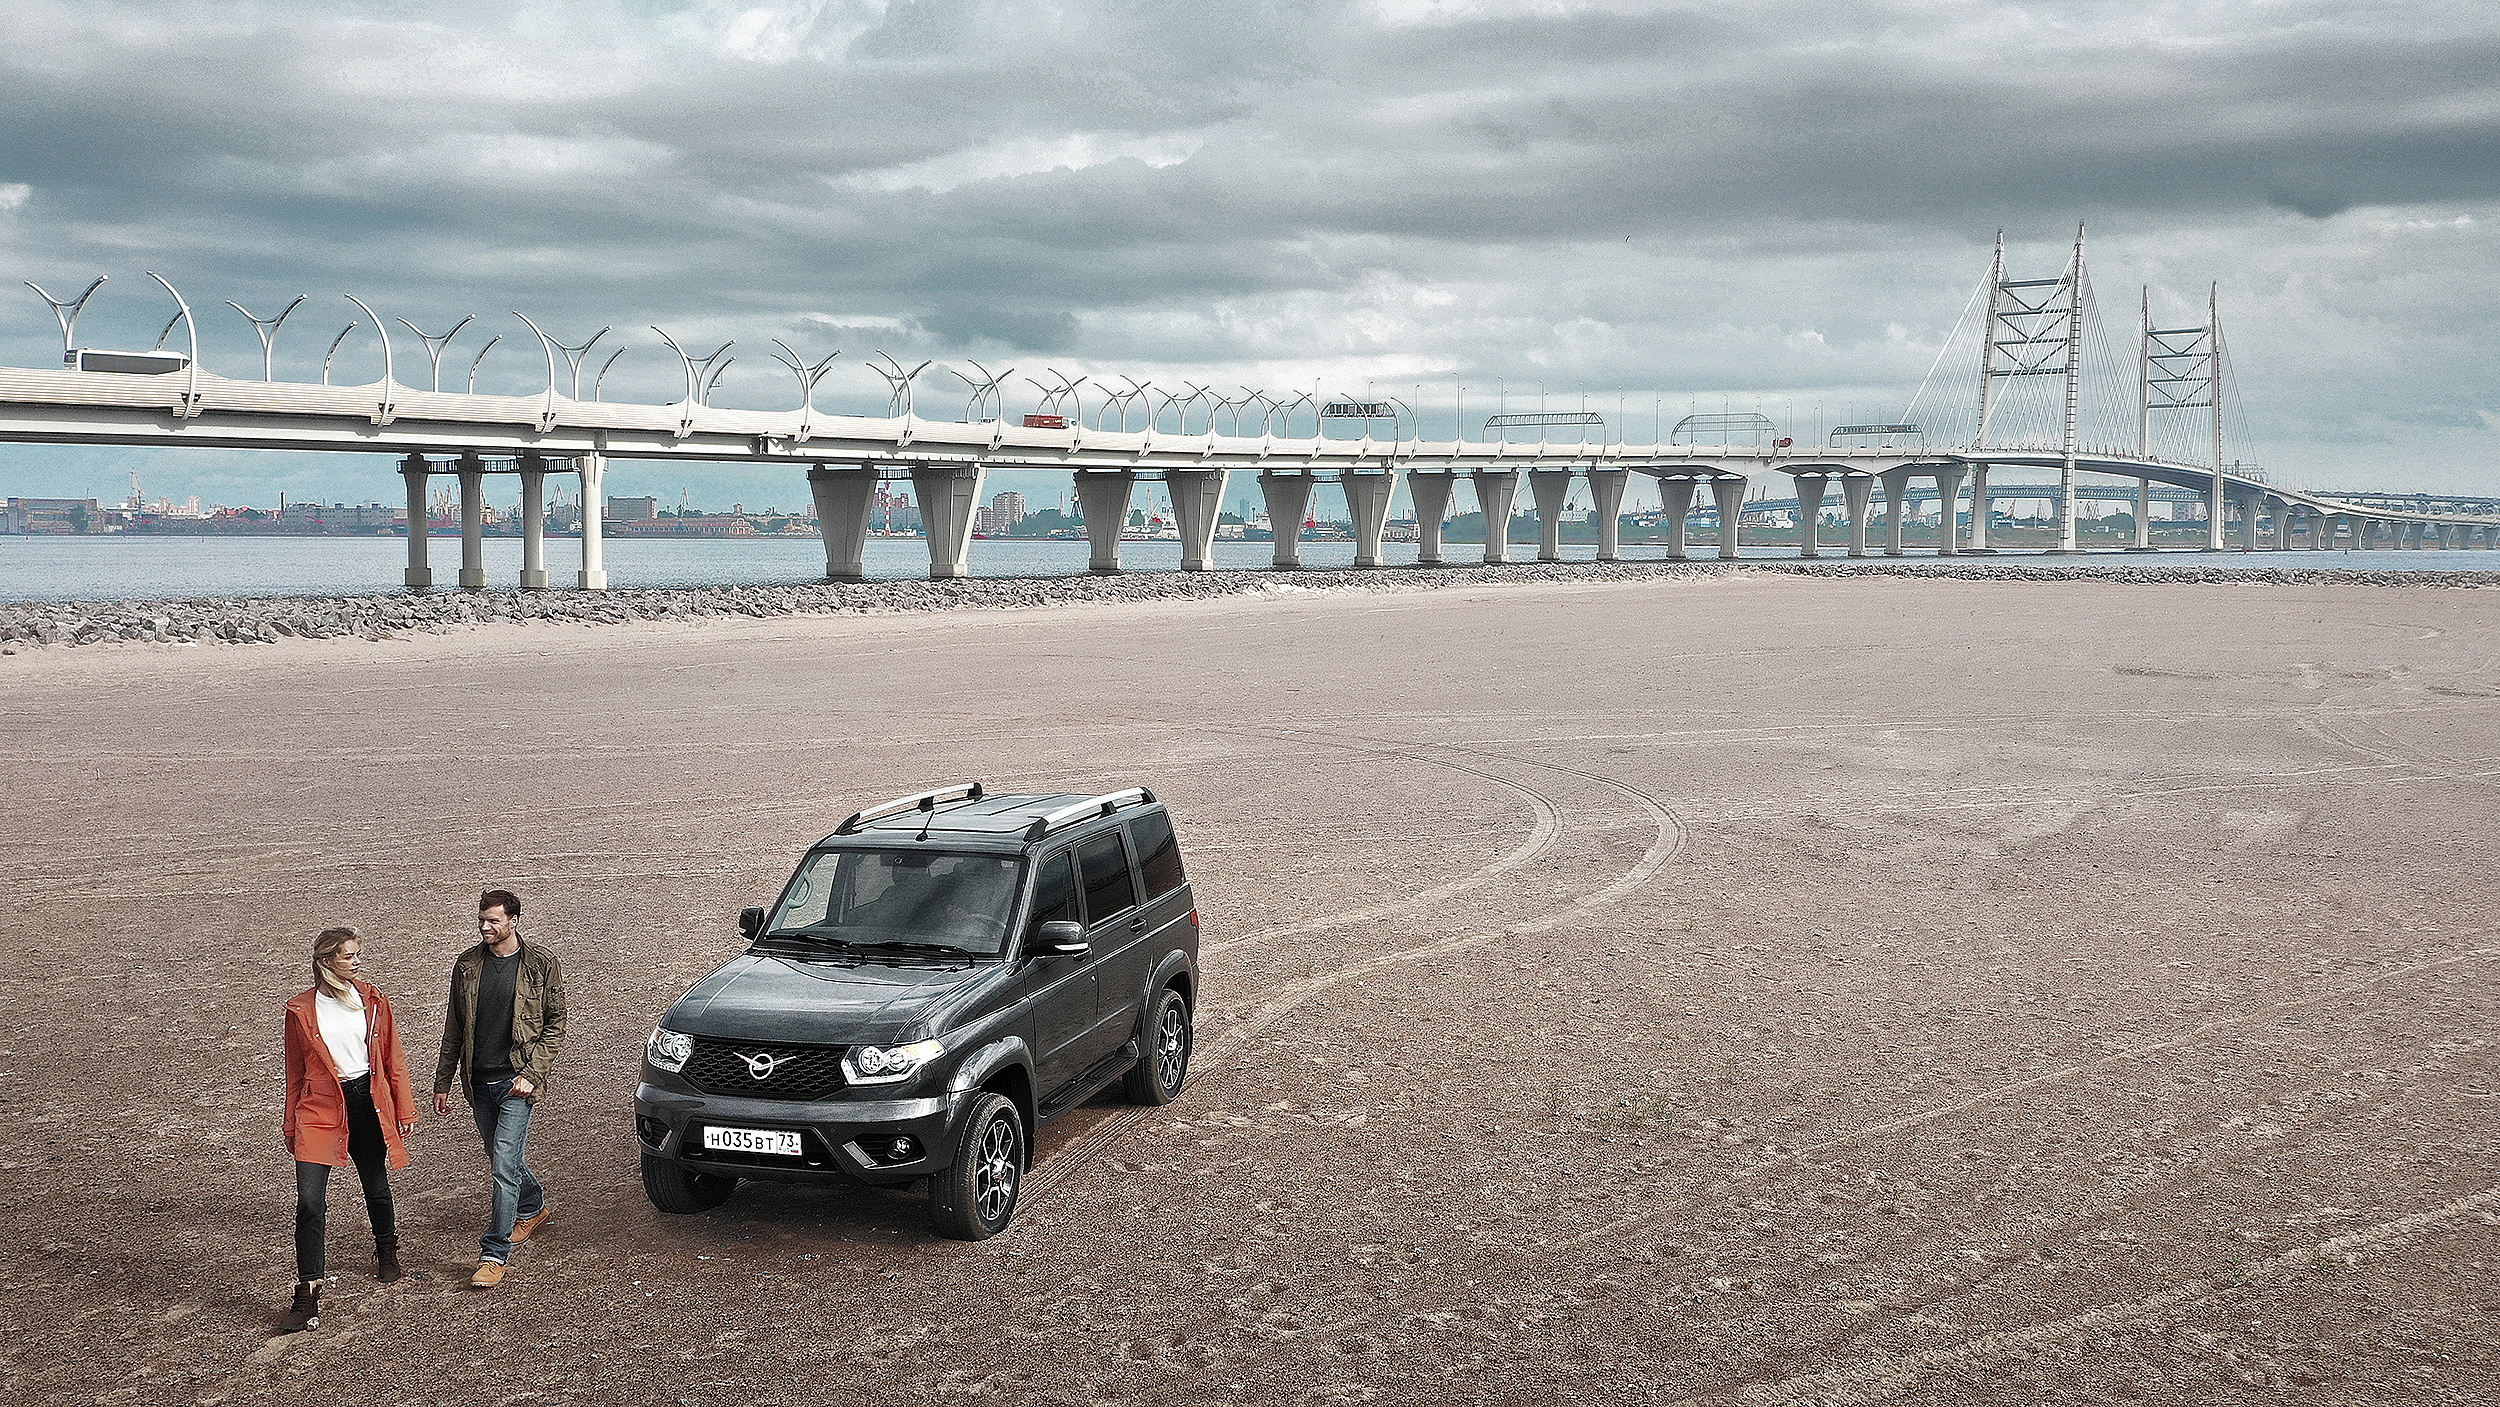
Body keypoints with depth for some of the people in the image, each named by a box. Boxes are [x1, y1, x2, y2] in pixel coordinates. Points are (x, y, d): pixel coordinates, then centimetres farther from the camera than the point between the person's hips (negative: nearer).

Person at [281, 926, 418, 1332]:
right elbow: (295, 1071, 5)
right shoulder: (301, 1010, -3)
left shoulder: (373, 1000, 2)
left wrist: (405, 1109, 7)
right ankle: (308, 1294, -6)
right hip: (320, 1109, -2)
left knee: (376, 1186, 18)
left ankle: (387, 1249, 46)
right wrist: (291, 1127, 8)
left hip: (368, 1104, 2)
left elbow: (393, 1059, 8)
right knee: (309, 1201, -12)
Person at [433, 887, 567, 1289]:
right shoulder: (468, 965, 5)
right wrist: (442, 1082, 9)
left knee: (504, 1164, -11)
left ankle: (495, 1252, -5)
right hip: (479, 1081, 5)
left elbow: (555, 1025, -2)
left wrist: (531, 1073, -12)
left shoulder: (541, 964, -5)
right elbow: (454, 1028, 12)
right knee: (500, 1159, 18)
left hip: (517, 1079, -5)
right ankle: (535, 1207, 44)